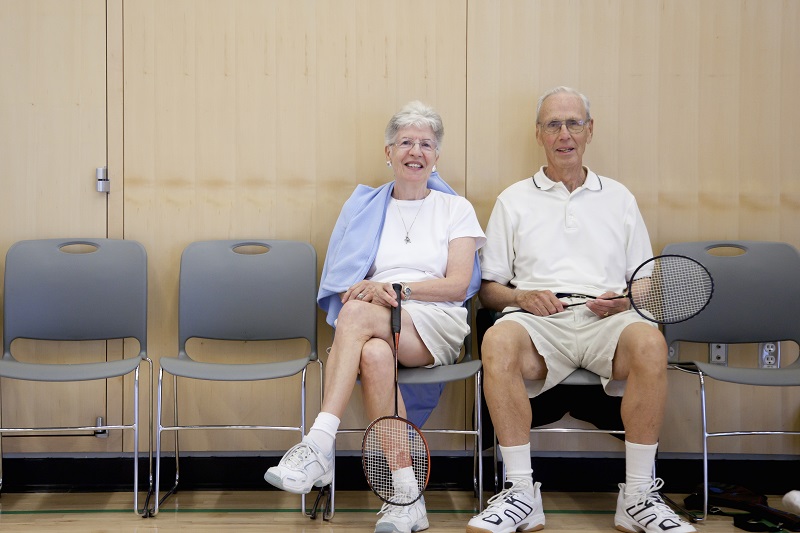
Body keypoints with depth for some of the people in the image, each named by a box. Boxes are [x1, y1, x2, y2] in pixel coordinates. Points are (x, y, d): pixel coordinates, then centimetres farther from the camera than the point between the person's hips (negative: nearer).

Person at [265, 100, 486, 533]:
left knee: (357, 314, -33)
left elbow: (458, 285, 0)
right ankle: (406, 497, -33)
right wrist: (372, 290, -14)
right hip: (375, 326, 2)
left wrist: (396, 288, -14)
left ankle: (319, 445, -37)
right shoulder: (365, 207, 17)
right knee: (373, 357, -37)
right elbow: (344, 284, 10)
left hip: (436, 326, -2)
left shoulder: (456, 209, 12)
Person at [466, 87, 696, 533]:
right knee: (498, 341, -35)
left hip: (606, 320, 1)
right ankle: (521, 494, -27)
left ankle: (638, 496, -23)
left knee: (649, 340, -34)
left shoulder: (619, 198, 22)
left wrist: (624, 301, -2)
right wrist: (521, 297, -6)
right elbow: (489, 289, 16)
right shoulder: (514, 200, 19)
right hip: (538, 319, 0)